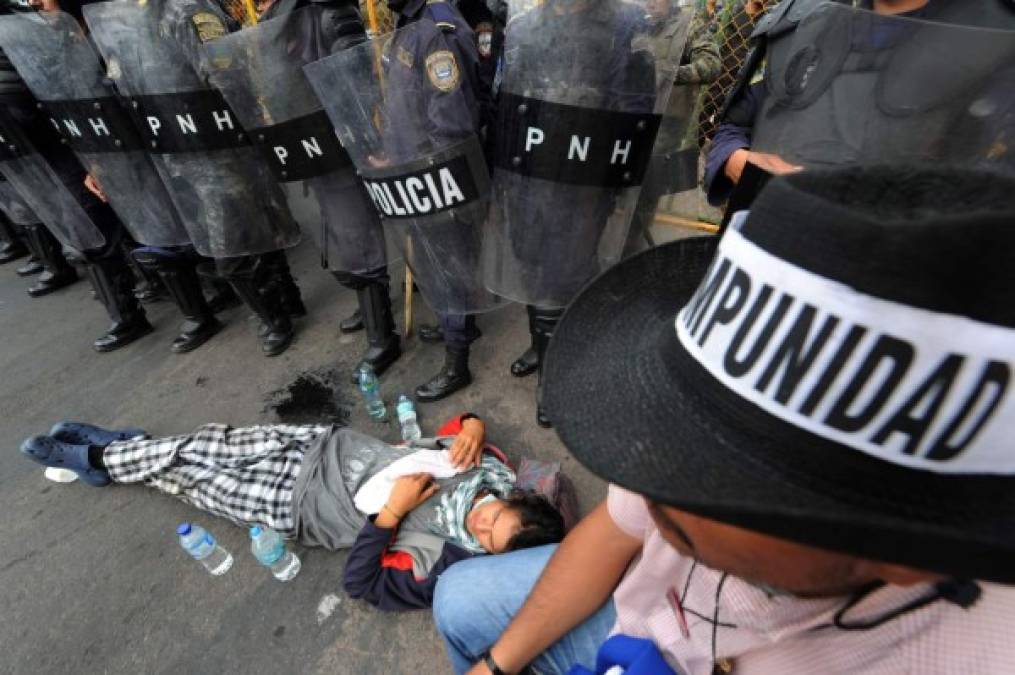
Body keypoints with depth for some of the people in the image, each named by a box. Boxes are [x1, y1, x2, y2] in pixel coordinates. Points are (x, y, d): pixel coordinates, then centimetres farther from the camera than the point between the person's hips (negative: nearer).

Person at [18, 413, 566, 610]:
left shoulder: (440, 564, -23)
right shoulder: (492, 471, -13)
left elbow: (361, 583, -20)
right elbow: (462, 426, 2)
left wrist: (391, 513, -30)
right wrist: (474, 428, -21)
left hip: (302, 507, -4)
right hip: (328, 447, 4)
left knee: (191, 477, 7)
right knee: (208, 443, 11)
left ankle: (94, 460, 37)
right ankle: (110, 448, 40)